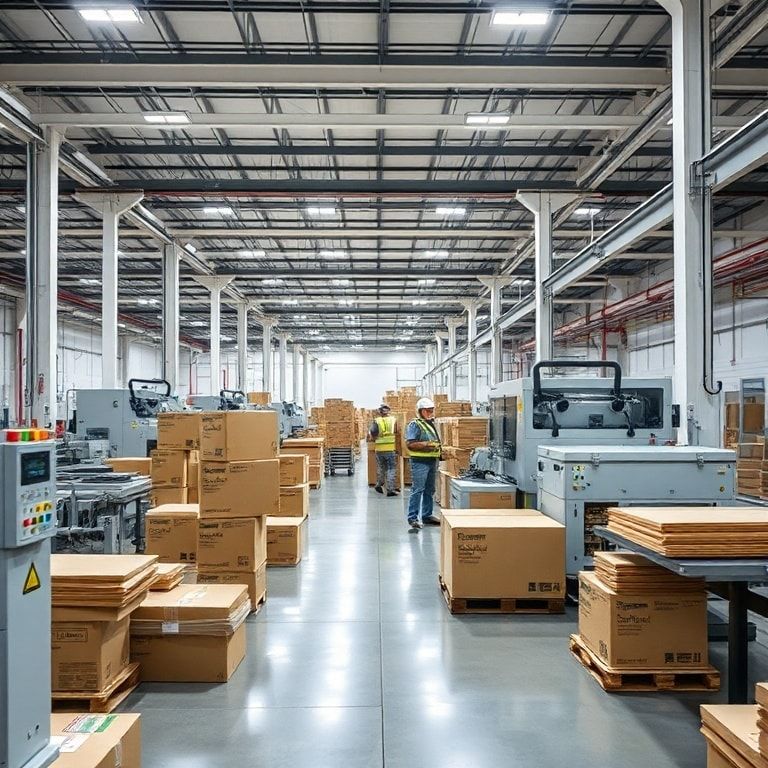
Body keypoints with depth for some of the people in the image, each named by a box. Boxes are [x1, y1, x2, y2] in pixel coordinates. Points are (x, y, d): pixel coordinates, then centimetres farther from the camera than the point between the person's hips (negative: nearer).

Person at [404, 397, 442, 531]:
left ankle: (427, 515, 23)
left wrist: (439, 449, 14)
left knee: (429, 490, 14)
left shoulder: (432, 424, 19)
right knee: (417, 490, -9)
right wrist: (427, 444, -21)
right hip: (420, 461, -9)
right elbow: (410, 444, -18)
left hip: (433, 461, 9)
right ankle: (412, 518, -5)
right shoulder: (415, 425, -9)